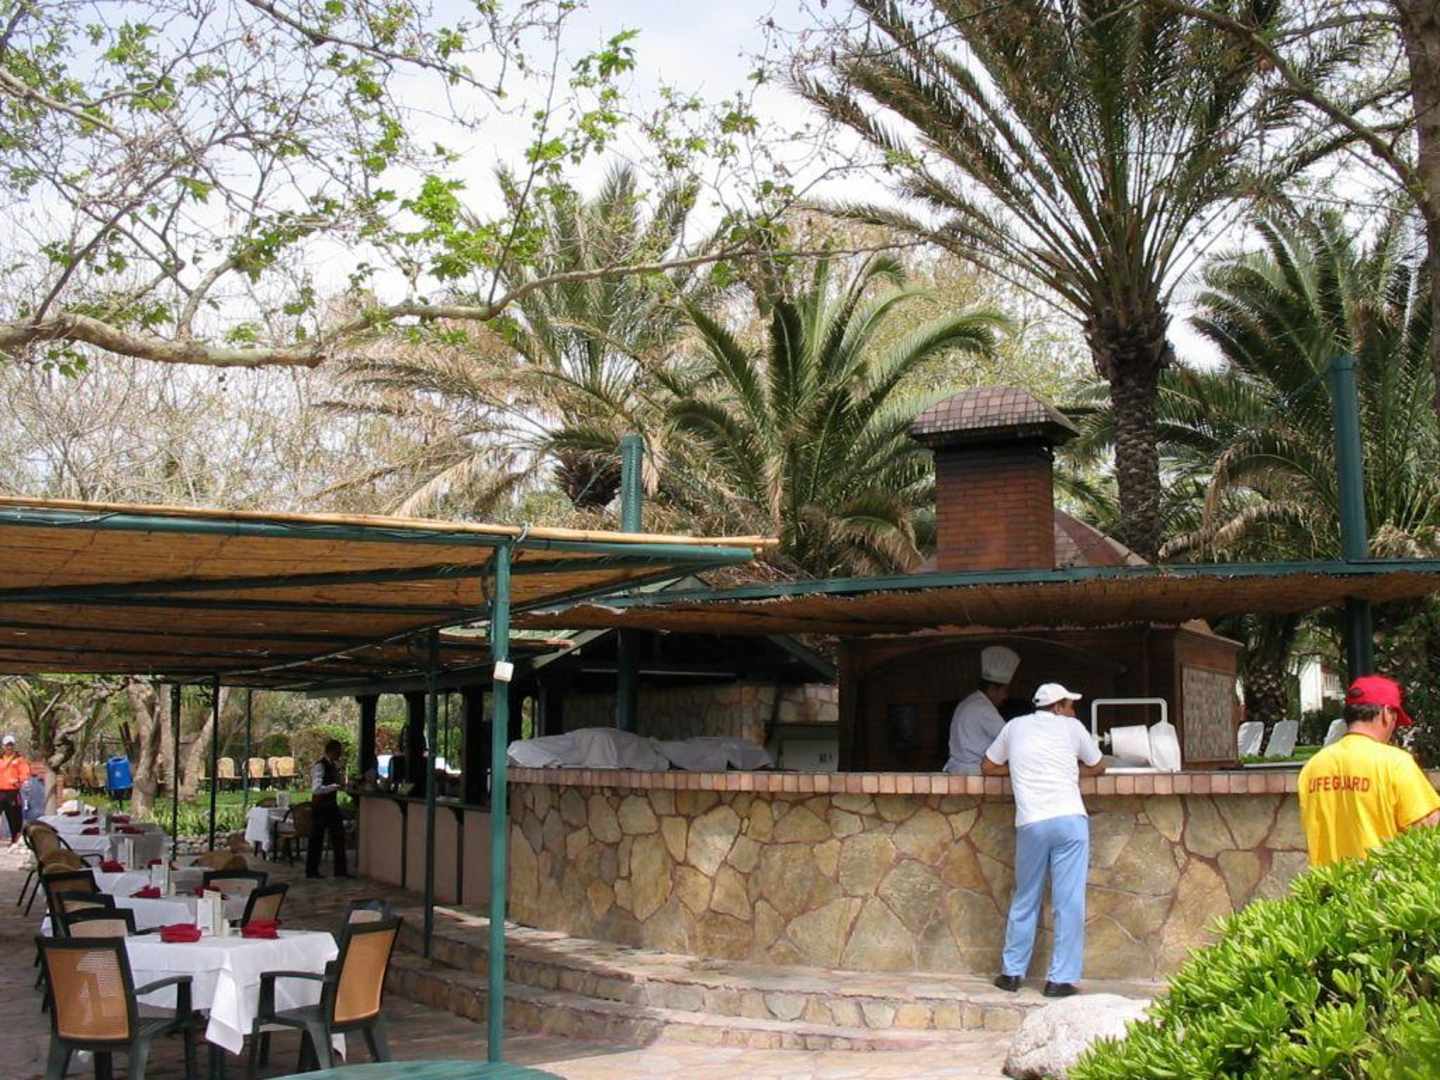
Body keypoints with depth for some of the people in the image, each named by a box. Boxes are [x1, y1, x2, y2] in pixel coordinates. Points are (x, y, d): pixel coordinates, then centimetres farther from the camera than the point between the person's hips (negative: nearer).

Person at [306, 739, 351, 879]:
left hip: (332, 806, 8)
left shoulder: (334, 766, 9)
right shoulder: (319, 766, -18)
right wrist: (336, 786, -29)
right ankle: (311, 871, 15)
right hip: (320, 807, -8)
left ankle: (340, 870, 15)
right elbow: (316, 789, -30)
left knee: (338, 838, 8)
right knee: (316, 839, 3)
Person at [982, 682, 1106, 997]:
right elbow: (1097, 768, 26)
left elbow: (988, 767, 27)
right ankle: (1061, 979, 2)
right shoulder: (1071, 727, 12)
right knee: (1069, 903, 1)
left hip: (1031, 824, 2)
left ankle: (1011, 972, 19)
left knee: (1025, 901, 14)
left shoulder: (1015, 726, 17)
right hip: (1069, 820, -2)